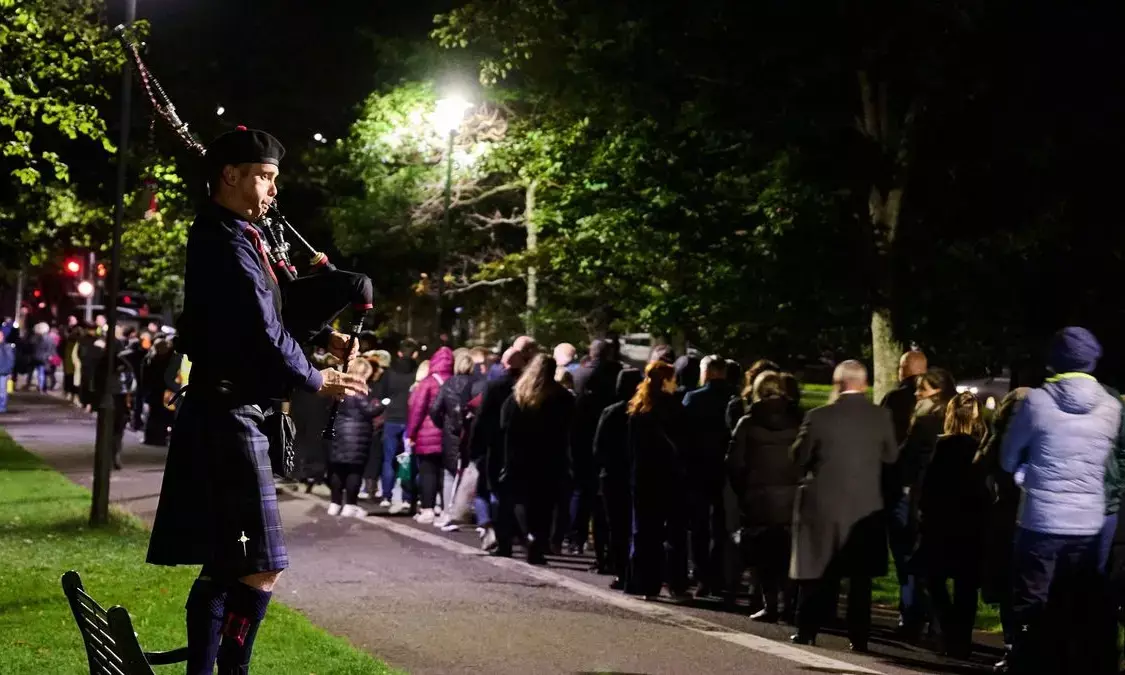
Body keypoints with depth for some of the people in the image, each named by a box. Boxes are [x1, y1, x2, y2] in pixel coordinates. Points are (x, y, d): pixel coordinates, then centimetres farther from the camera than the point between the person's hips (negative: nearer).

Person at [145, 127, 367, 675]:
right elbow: (261, 335, -20)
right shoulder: (228, 246, -17)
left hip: (216, 418, 11)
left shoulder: (222, 239, 15)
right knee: (261, 568, -9)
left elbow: (261, 313, 18)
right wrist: (317, 381, -5)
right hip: (227, 418, -11)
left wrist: (321, 339, 2)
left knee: (223, 563, 15)